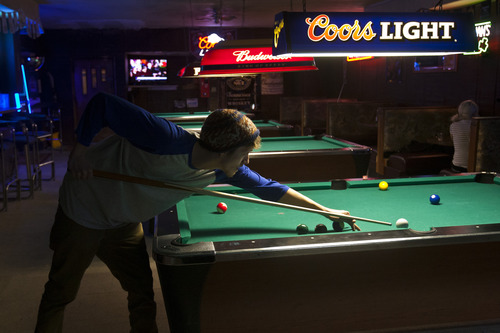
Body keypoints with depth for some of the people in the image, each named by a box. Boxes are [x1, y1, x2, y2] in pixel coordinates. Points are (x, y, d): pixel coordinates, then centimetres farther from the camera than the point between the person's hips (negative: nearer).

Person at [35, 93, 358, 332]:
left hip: (124, 224, 6)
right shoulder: (167, 138, -37)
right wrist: (81, 151, -24)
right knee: (61, 292, 10)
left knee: (143, 293, 8)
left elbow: (268, 187, -2)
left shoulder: (224, 169, -13)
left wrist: (325, 209, 2)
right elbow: (102, 103, -30)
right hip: (84, 211, -5)